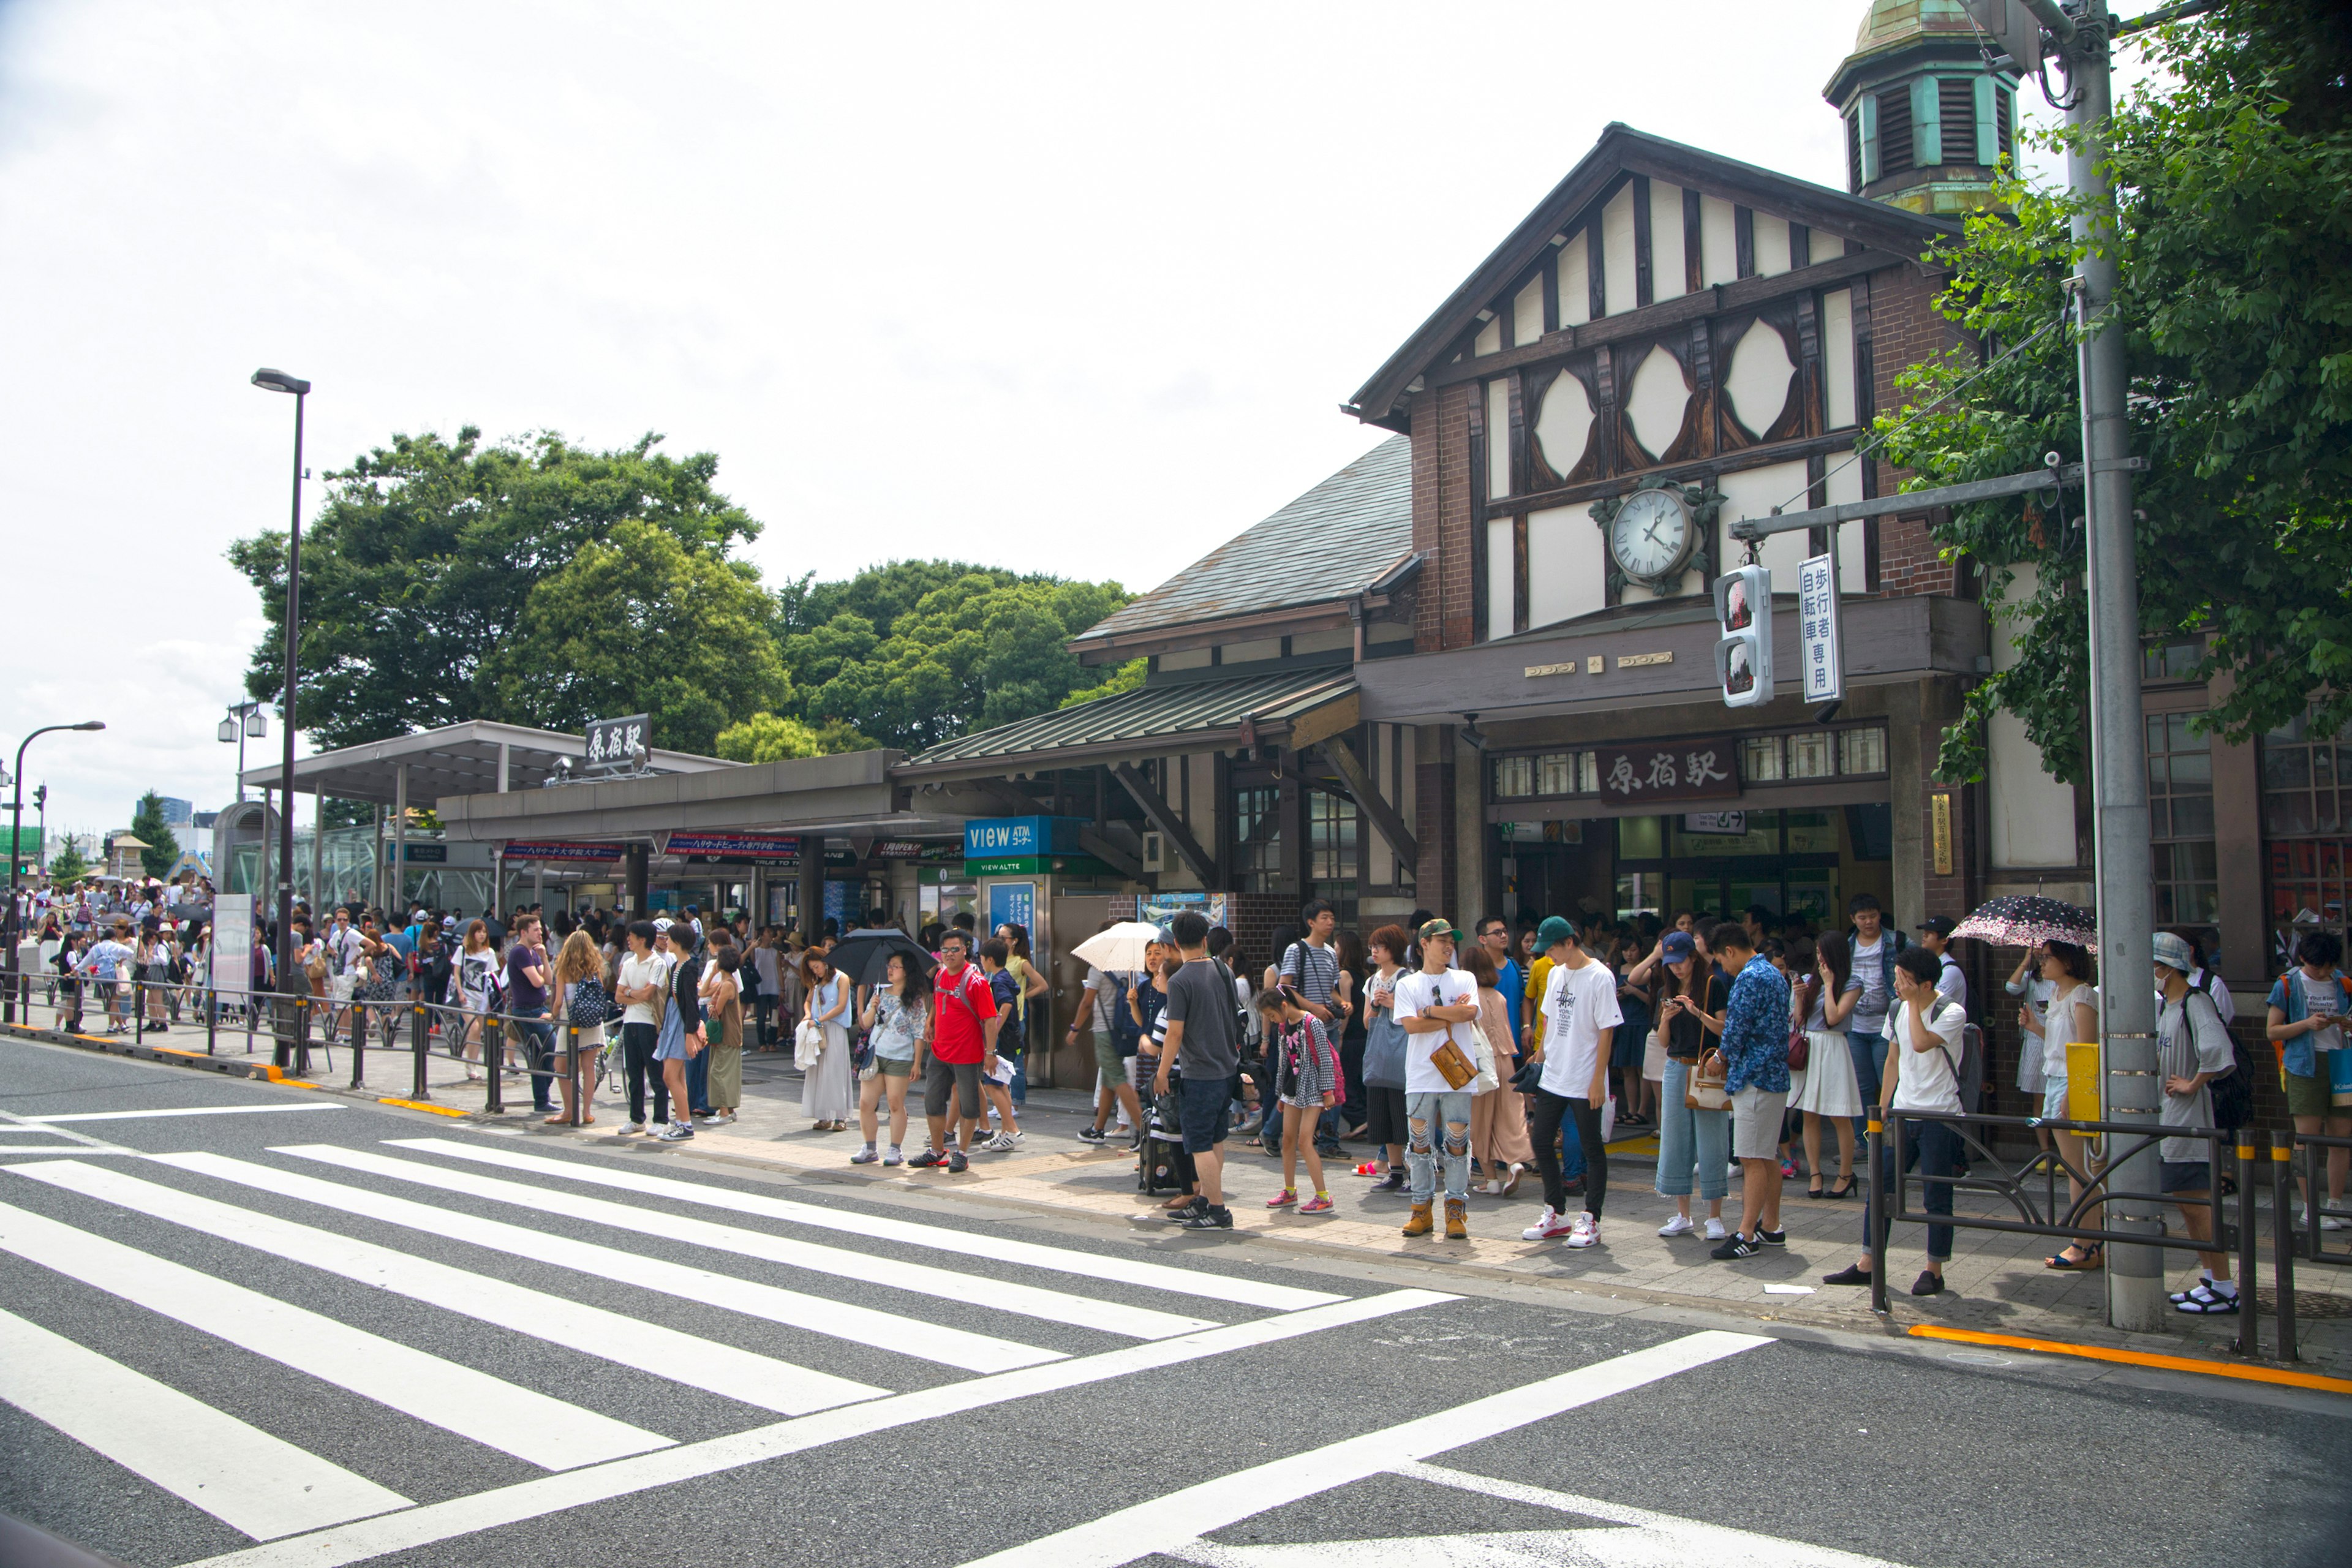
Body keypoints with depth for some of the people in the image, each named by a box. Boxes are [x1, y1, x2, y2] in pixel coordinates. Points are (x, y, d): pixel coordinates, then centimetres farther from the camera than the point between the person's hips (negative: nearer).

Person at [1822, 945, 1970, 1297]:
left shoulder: (1951, 1013, -12)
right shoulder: (1897, 1010, 8)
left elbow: (1921, 1043, -29)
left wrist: (1914, 1003, -19)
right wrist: (1882, 1109, 14)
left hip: (1940, 1116, -6)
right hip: (1902, 1111, 6)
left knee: (1937, 1195, 1)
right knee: (1880, 1188, 5)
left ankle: (1934, 1271, 13)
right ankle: (1866, 1265, 11)